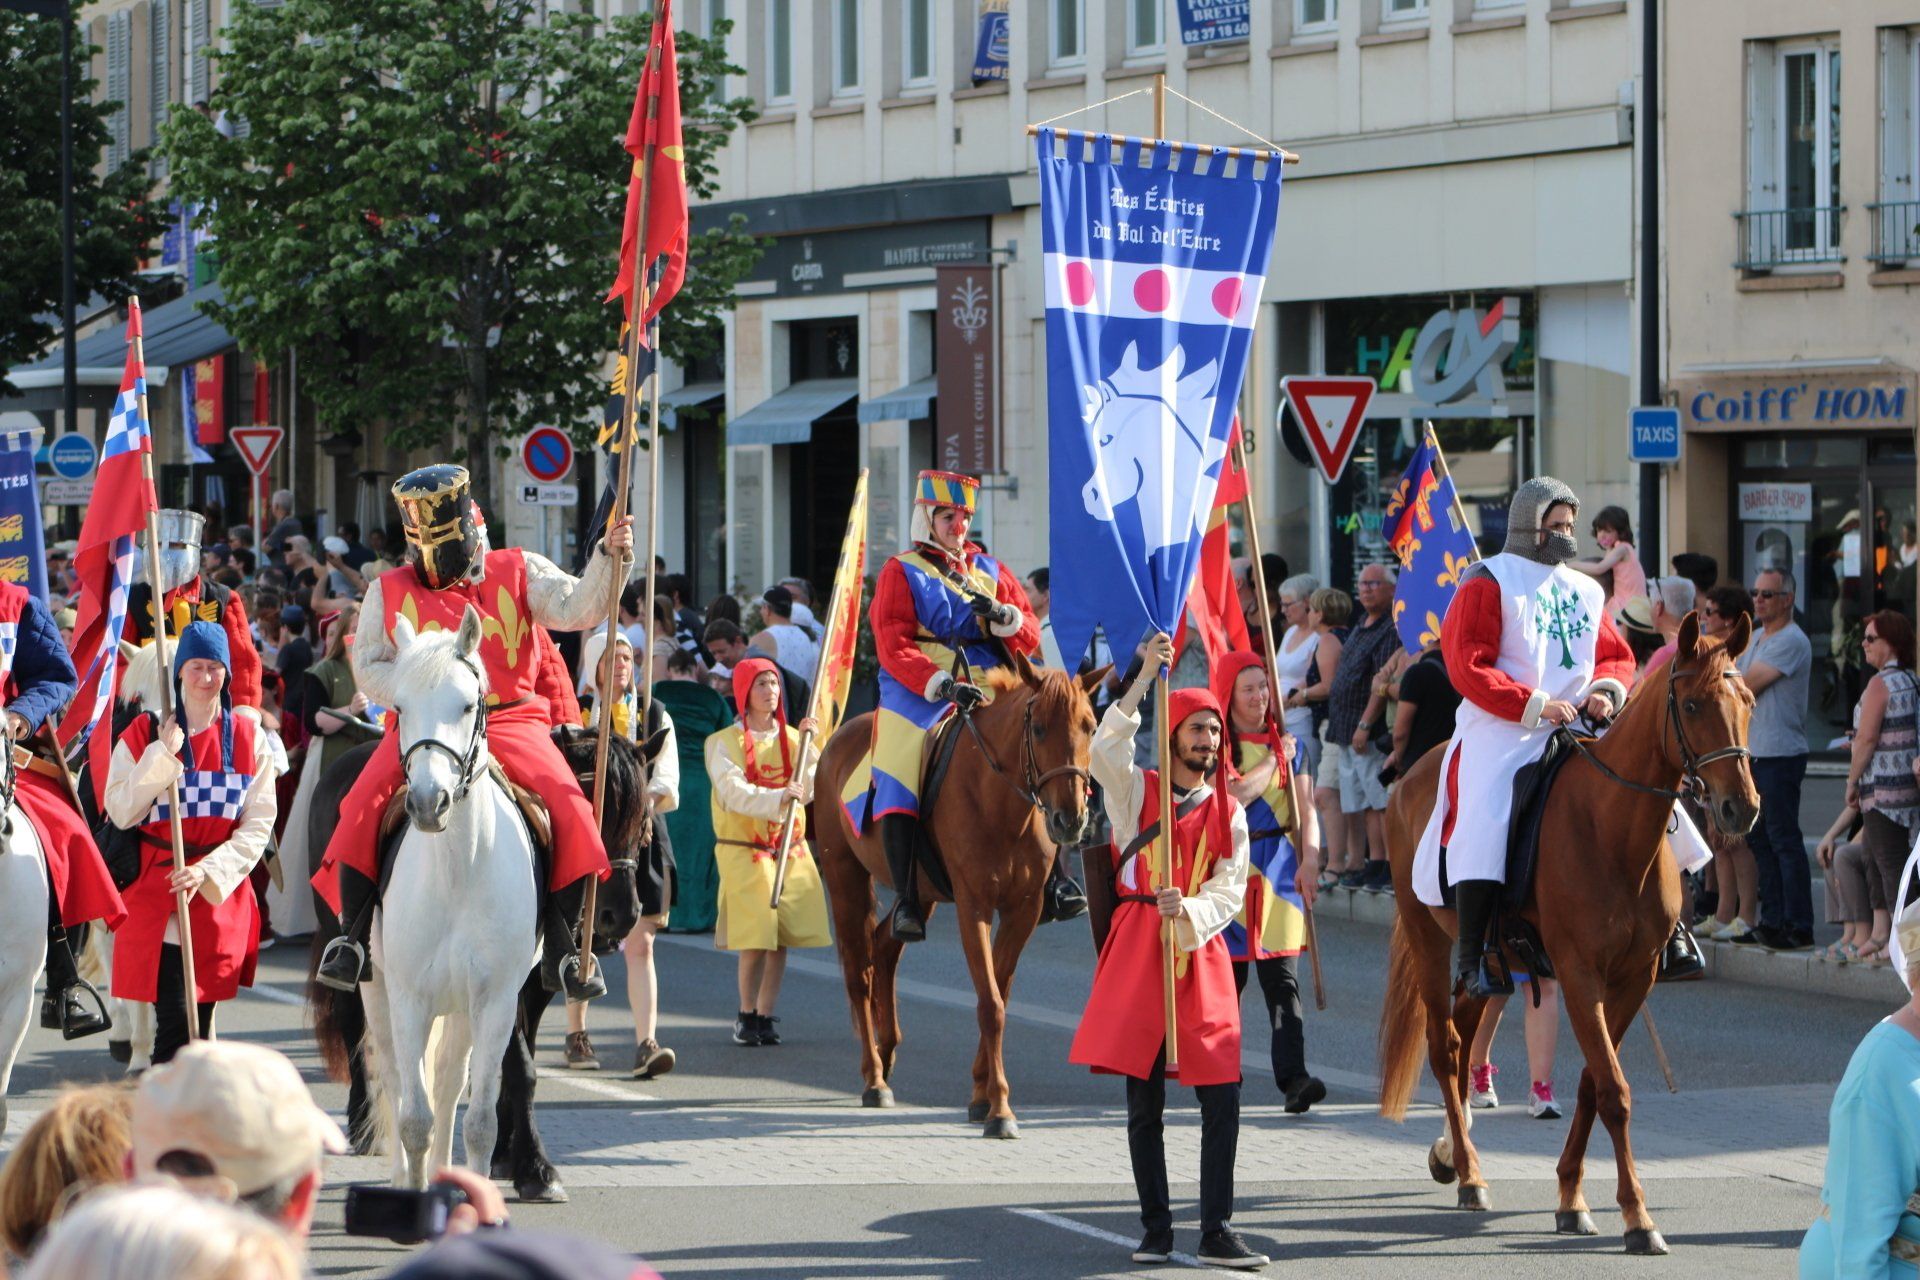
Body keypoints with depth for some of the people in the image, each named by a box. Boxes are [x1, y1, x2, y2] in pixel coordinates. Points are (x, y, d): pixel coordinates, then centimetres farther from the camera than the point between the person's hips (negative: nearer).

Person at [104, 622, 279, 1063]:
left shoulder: (250, 739, 6)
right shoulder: (143, 734, 3)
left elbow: (258, 824, 1)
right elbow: (121, 812, -4)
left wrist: (209, 872, -12)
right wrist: (161, 757, -14)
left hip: (220, 894, 2)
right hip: (155, 894, -2)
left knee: (203, 1018, 5)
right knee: (174, 1019, -12)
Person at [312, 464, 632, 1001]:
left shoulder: (519, 573, 9)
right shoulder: (390, 592, 11)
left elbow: (575, 608, -4)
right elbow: (369, 665, 5)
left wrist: (609, 559, -21)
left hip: (511, 721, 0)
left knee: (572, 814, -21)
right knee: (363, 806, -23)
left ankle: (558, 948, -10)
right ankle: (353, 936, -10)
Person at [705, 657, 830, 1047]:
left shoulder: (792, 739, 11)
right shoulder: (725, 743, -2)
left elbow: (810, 788, 2)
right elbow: (734, 793, -17)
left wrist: (809, 744, -10)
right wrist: (777, 798, -31)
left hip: (790, 849, 4)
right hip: (743, 849, -4)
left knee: (781, 938, 1)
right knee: (755, 940, -11)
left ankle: (766, 1016, 12)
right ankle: (747, 1016, 5)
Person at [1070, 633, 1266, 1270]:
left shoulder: (1228, 812, 11)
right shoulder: (1135, 791, 6)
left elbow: (1230, 890, 3)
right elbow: (1106, 751, -15)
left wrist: (1189, 909, -18)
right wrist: (1144, 678, -21)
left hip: (1201, 949, 2)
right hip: (1138, 948, -2)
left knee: (1222, 1096, -6)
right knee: (1143, 1101, 1)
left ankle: (1217, 1230, -1)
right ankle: (1156, 1229, 9)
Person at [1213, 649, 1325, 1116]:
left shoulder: (1286, 744, 11)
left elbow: (1304, 808, 4)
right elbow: (1232, 798, -16)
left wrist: (1309, 859, -11)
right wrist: (1273, 760, -6)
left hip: (1280, 868, 2)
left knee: (1283, 978, -7)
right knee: (1228, 976, 2)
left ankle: (1294, 1077, -16)